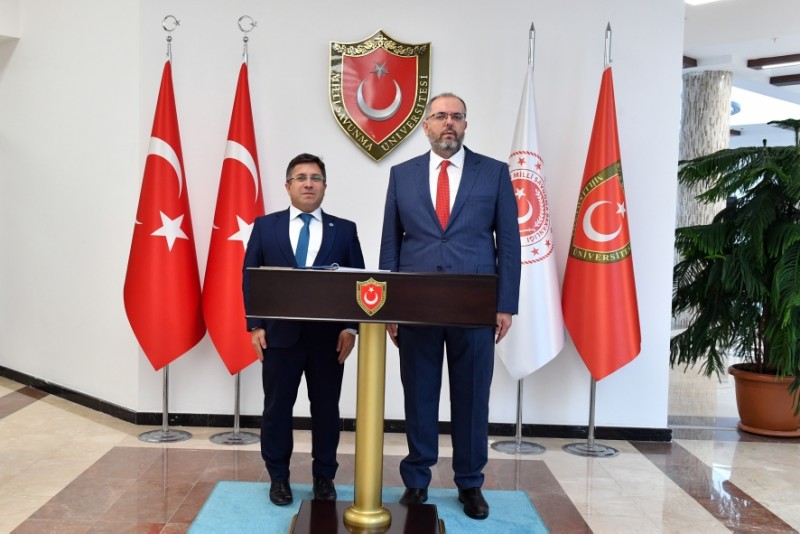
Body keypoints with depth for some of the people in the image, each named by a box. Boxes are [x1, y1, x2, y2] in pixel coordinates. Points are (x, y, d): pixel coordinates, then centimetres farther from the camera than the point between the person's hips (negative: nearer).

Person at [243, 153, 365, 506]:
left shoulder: (344, 230, 6)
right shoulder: (265, 226, 7)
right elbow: (249, 278, 5)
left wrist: (350, 327, -6)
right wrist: (255, 326, -4)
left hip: (329, 337, 0)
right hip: (279, 334, 0)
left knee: (326, 408, 8)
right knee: (277, 408, 8)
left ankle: (324, 477, 23)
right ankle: (278, 477, 24)